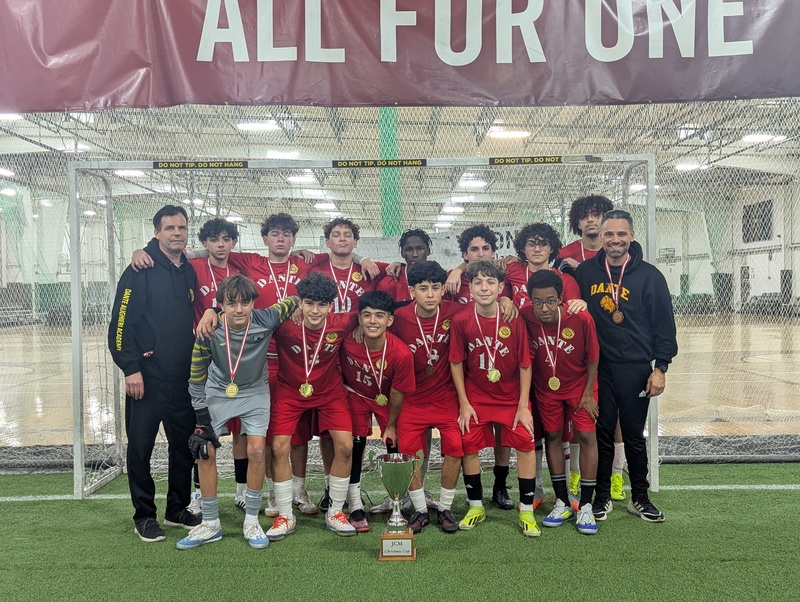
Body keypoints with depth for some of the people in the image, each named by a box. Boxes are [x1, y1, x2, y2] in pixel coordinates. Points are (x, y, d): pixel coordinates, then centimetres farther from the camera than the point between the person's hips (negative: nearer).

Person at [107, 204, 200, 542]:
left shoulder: (190, 272, 11)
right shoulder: (141, 270, -8)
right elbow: (121, 321, -12)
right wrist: (130, 368, -16)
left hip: (184, 379, 6)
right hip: (148, 378, -6)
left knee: (185, 446, 12)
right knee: (141, 447, 4)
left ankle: (178, 510, 27)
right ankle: (144, 516, 20)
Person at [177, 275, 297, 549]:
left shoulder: (265, 320, -25)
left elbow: (294, 300, -4)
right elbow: (197, 374, -12)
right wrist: (201, 415, -10)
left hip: (254, 392, 0)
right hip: (218, 393, 1)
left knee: (256, 450, -11)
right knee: (205, 451, -3)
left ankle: (251, 521, 8)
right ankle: (210, 524, 14)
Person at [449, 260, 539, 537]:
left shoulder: (514, 319, -15)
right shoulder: (461, 320, -14)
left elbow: (525, 364, -9)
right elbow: (456, 363, -6)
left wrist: (523, 405, -9)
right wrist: (464, 403, -6)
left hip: (512, 396, 0)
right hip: (475, 397, 1)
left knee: (525, 443, -5)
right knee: (469, 445, 2)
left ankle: (526, 510, 11)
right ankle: (476, 506, 23)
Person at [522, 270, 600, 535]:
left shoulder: (581, 318, -28)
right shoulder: (525, 317, -25)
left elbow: (592, 358, -13)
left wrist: (588, 393, -8)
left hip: (579, 384, -2)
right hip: (546, 387, 2)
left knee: (586, 435, -7)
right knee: (552, 436, 8)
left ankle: (585, 506, 6)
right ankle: (562, 503, 22)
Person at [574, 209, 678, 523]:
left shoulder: (648, 275, -3)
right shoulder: (585, 272, 1)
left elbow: (664, 324, -1)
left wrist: (660, 367, -5)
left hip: (636, 369, -1)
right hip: (598, 367, 1)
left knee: (634, 435, 9)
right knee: (602, 434, 9)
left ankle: (640, 497, 25)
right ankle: (602, 496, 22)